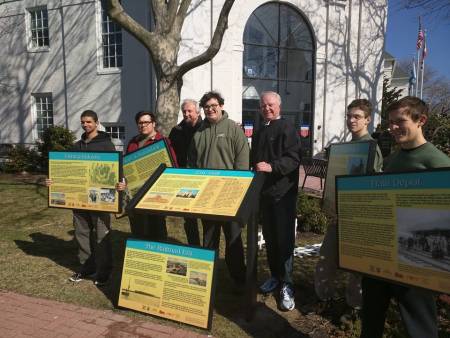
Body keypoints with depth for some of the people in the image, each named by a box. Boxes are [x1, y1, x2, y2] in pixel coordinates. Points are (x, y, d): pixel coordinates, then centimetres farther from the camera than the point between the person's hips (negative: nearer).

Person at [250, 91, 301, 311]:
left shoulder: (287, 128, -6)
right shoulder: (259, 132, 18)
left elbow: (293, 158, -18)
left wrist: (272, 167, -30)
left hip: (283, 192, -7)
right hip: (264, 191, 7)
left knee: (285, 239, -3)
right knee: (269, 237, 14)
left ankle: (286, 284, 7)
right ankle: (275, 276, 28)